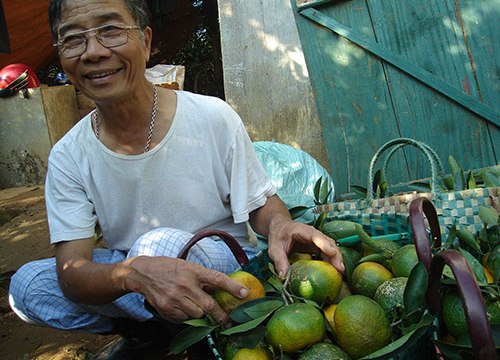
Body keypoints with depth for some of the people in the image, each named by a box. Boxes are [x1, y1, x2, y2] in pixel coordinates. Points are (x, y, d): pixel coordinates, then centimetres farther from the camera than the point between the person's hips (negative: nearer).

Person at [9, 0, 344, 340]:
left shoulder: (214, 118, -17)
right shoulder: (67, 157, -10)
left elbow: (261, 204, -5)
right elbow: (71, 273, -17)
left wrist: (280, 225, -32)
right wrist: (132, 273, -41)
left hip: (225, 266, -2)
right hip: (123, 271, 3)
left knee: (162, 243, -34)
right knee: (27, 283, -18)